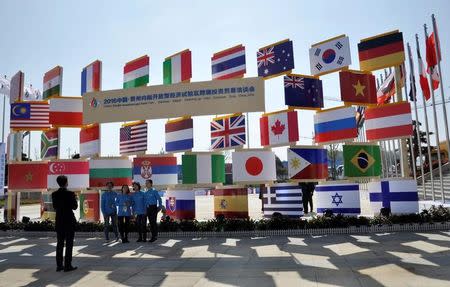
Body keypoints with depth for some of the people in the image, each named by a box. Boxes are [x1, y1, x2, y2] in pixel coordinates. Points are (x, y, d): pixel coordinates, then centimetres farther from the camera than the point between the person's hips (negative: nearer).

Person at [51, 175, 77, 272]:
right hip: (69, 221, -5)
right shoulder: (70, 194, -13)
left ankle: (59, 265, 15)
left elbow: (55, 208, 10)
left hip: (59, 221, 5)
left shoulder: (54, 194, 1)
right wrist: (75, 199, 9)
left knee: (60, 243, 12)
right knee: (69, 243, 1)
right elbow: (75, 207, -7)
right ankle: (67, 265, 2)